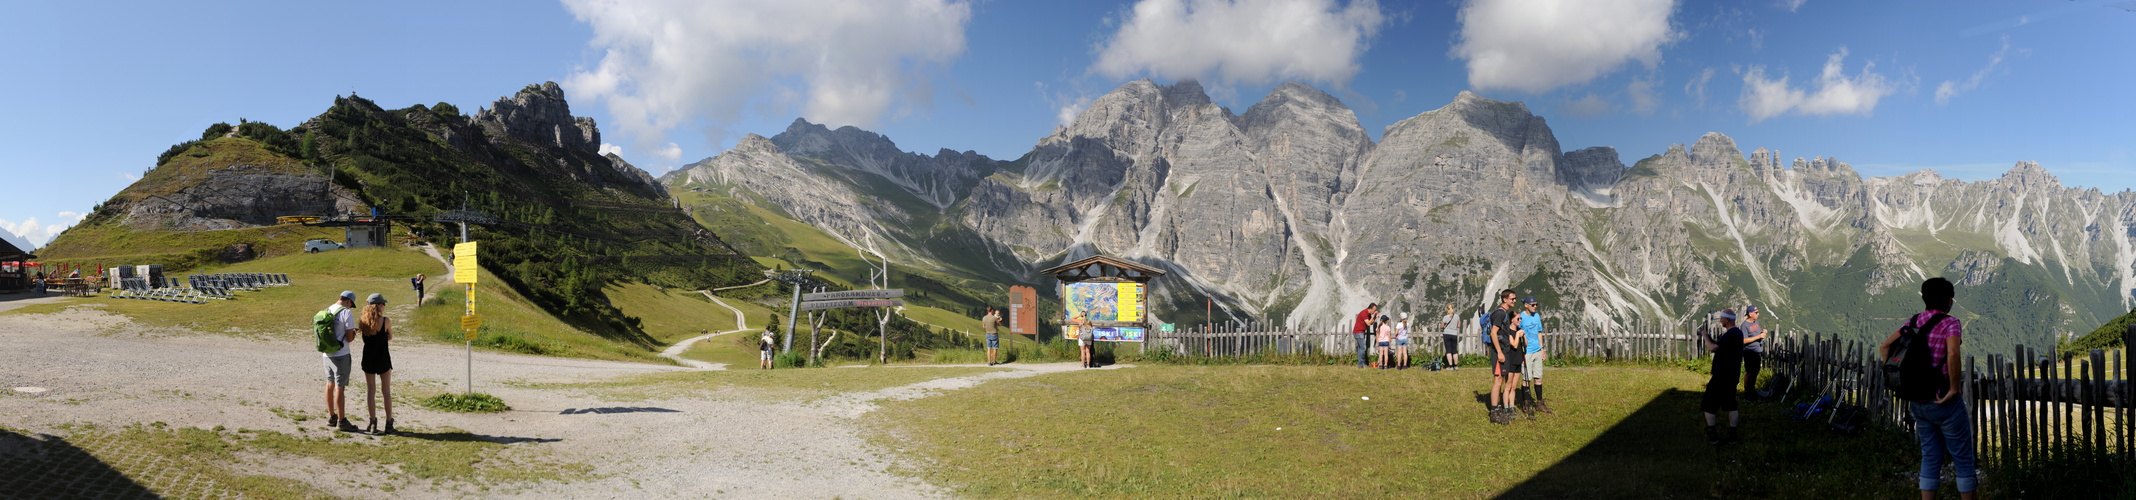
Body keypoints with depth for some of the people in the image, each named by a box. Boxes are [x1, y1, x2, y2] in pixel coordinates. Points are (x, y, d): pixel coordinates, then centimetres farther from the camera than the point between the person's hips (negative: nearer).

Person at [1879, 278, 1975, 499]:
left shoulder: (1913, 322, 5)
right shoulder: (1950, 323, -14)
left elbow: (1884, 347, 10)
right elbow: (1952, 354, -32)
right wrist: (1955, 388, -22)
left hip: (1919, 403, 6)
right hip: (1945, 402, -6)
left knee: (1930, 458, 13)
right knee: (1963, 458, 8)